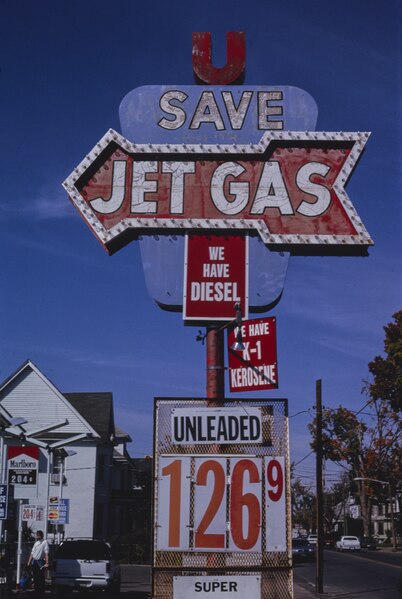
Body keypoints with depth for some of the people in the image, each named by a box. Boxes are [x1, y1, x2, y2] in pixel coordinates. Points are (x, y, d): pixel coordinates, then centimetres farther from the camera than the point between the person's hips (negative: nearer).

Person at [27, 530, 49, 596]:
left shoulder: (45, 542, -4)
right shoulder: (36, 543, 14)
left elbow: (46, 553, -11)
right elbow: (32, 553, 17)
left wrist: (47, 563, -19)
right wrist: (29, 562, 12)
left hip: (40, 562, -6)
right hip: (34, 562, 6)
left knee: (41, 579, -5)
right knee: (35, 578, 9)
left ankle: (41, 594, -1)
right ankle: (36, 593, 18)